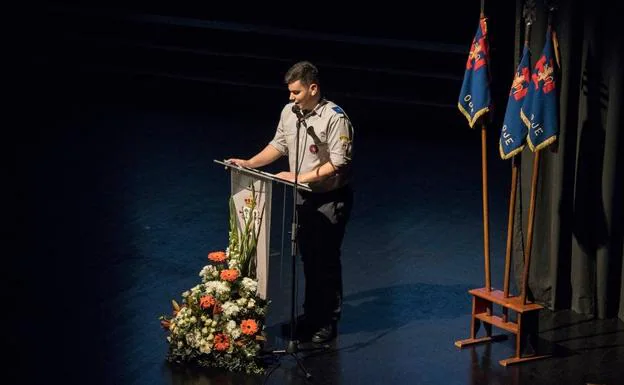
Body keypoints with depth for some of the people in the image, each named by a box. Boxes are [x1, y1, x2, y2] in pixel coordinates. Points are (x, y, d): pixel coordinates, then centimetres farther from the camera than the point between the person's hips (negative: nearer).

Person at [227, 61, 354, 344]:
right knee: (308, 257, 15)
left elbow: (338, 163, -22)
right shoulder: (289, 112, 1)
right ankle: (310, 315, 28)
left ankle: (328, 321, 10)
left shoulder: (335, 118, -20)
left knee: (326, 259, -1)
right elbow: (278, 146, 14)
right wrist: (249, 164, 2)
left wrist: (300, 178, -24)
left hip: (331, 198, -7)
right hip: (303, 197, 7)